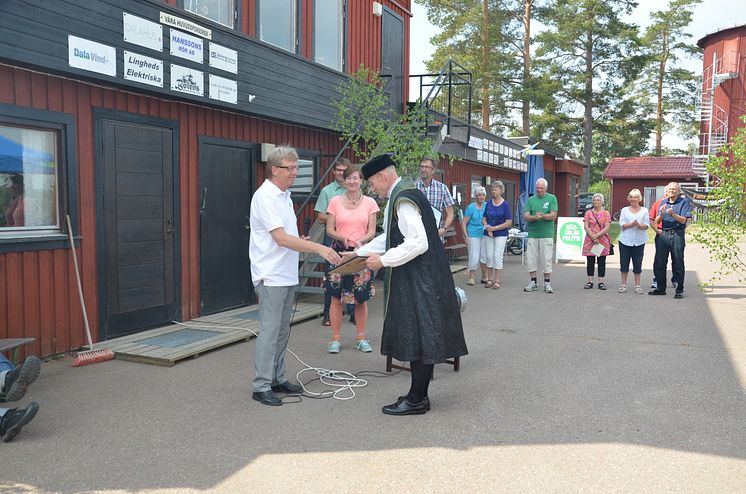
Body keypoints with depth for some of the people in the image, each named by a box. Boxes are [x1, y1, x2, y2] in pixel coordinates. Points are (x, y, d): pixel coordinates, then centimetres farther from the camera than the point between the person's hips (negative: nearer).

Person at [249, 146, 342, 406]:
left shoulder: (284, 196, 15)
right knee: (269, 332, -6)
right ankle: (261, 386, 2)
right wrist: (319, 248, -27)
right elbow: (281, 238, -23)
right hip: (271, 277, -9)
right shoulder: (265, 197, -15)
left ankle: (277, 379, 25)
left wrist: (302, 243, 3)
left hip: (287, 275, 9)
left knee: (282, 331, 15)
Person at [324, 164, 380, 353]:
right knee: (336, 297, 1)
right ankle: (335, 338, 12)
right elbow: (329, 229, 2)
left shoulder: (369, 202, 3)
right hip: (339, 252, -1)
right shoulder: (335, 201, 2)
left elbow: (372, 231, 1)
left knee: (361, 298, 7)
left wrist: (361, 241, -19)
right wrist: (342, 238, -18)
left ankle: (361, 338, 19)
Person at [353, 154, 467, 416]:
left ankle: (416, 400, 9)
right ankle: (419, 394, 24)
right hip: (417, 279, 10)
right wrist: (359, 252, 18)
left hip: (418, 282, -10)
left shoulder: (402, 200, -18)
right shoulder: (401, 194, 14)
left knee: (417, 337, -1)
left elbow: (418, 243, -26)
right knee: (419, 337, 14)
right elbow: (389, 237, 23)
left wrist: (383, 260, -18)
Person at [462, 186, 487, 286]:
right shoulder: (471, 207, -6)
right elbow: (464, 223, -5)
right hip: (474, 235, -4)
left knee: (484, 256, 8)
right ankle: (471, 278, 7)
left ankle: (484, 277, 20)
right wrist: (466, 237, -11)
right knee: (474, 257, -4)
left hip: (484, 234, 4)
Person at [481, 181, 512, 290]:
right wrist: (487, 228, -10)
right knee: (489, 256, 4)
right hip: (488, 234, 4)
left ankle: (497, 281, 2)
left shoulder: (505, 205, -6)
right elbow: (484, 219, 9)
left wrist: (494, 228, -14)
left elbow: (508, 223, -9)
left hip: (501, 234, -4)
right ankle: (490, 279, 13)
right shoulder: (488, 203, 6)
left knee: (497, 256, -5)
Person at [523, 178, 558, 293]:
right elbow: (525, 216, 0)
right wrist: (535, 217, -19)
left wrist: (542, 216, -22)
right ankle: (533, 282, 17)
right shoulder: (530, 199, 9)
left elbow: (553, 215, -7)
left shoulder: (552, 198, 2)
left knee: (547, 259, 0)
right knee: (530, 259, 4)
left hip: (547, 234, -3)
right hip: (532, 234, 3)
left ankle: (547, 283, 11)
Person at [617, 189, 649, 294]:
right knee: (624, 263, 4)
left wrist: (639, 225, -20)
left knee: (638, 264, 2)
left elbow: (647, 225, 0)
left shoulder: (644, 210, 8)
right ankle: (623, 284, 14)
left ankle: (637, 286, 10)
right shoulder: (624, 210, 9)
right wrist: (632, 224, -20)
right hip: (625, 240, 0)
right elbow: (622, 224, -2)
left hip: (639, 241, 0)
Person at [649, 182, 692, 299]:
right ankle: (660, 288, 15)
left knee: (678, 264, -1)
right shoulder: (663, 203, 14)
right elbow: (656, 221, 8)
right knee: (659, 263, 4)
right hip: (663, 234, 4)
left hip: (677, 234, -4)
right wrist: (661, 214, -12)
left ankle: (679, 290, 6)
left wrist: (673, 214, -23)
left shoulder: (684, 202, 1)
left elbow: (684, 220, -9)